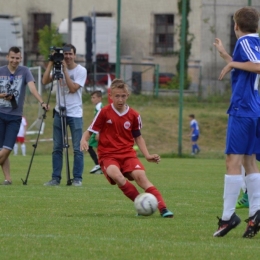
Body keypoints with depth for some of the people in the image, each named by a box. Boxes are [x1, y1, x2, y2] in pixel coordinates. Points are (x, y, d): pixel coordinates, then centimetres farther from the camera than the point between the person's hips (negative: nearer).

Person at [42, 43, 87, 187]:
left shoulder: (81, 70, -5)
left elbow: (73, 88, -16)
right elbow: (45, 81, -6)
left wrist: (65, 70, -16)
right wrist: (51, 63, -9)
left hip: (75, 114, -3)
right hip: (59, 112, 3)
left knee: (77, 148, -3)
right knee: (57, 148, 4)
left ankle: (77, 178, 3)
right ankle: (55, 178, 7)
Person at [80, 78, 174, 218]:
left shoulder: (134, 115, 4)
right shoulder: (104, 113, -4)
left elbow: (138, 137, 18)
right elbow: (89, 131, 1)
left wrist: (147, 155, 6)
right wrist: (84, 140, -22)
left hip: (128, 154, 2)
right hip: (108, 155, -2)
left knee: (140, 176, -25)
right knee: (117, 176, -34)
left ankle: (162, 208, -28)